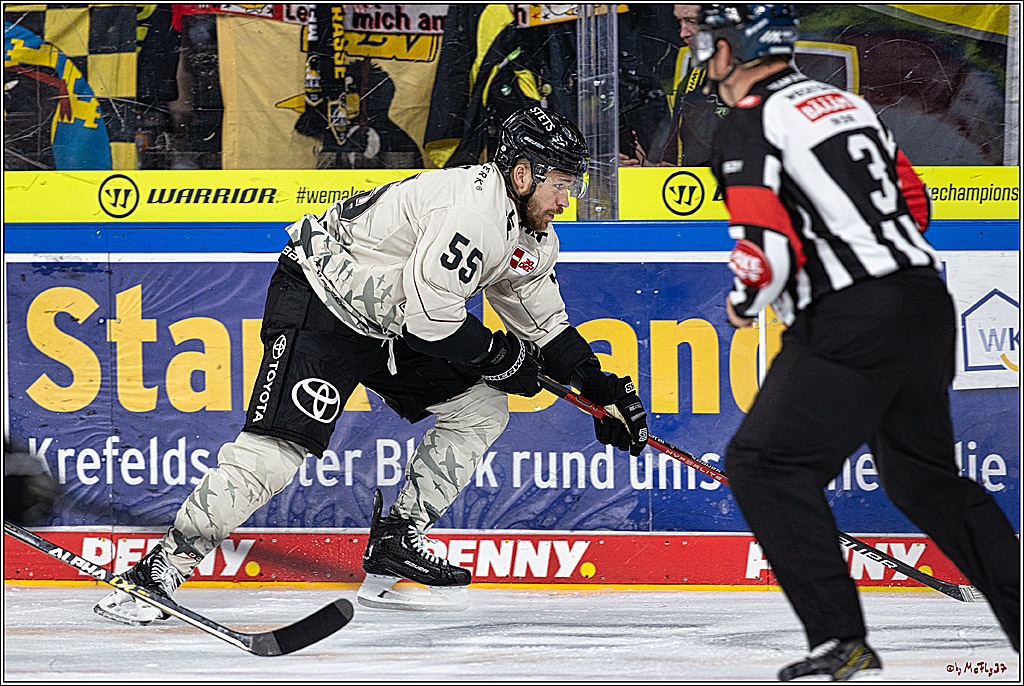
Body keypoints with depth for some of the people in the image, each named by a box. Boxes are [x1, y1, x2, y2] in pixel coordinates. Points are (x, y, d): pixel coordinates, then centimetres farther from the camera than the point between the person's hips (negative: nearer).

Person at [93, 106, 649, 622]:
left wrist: (601, 388, 13)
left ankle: (392, 552, 7)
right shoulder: (472, 206, -26)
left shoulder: (530, 238, 6)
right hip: (320, 300, -10)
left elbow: (545, 324, 20)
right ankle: (160, 569, -15)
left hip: (389, 322, 10)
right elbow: (430, 314, -28)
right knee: (276, 448, -21)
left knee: (481, 407, 4)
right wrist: (500, 358, -15)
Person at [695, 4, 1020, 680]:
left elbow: (769, 251, -17)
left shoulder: (748, 125, -7)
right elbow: (915, 201, 24)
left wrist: (745, 302, 2)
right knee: (923, 471, 22)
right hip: (928, 303, 8)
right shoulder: (845, 101, 18)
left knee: (766, 465, -1)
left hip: (853, 327, -8)